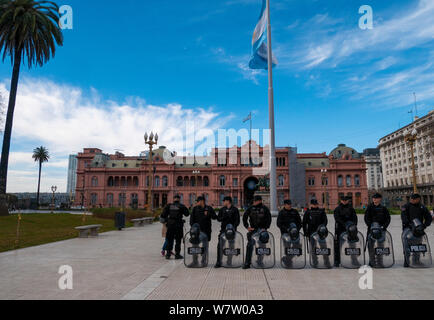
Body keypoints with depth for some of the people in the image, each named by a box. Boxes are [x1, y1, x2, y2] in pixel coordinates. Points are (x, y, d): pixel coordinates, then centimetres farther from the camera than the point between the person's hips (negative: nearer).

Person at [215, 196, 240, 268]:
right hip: (223, 230, 3)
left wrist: (234, 227, -16)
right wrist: (224, 217, -11)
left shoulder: (235, 209, 0)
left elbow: (237, 220, -3)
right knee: (220, 245, -4)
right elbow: (218, 219, 9)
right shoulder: (222, 209, 11)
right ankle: (218, 262, 2)